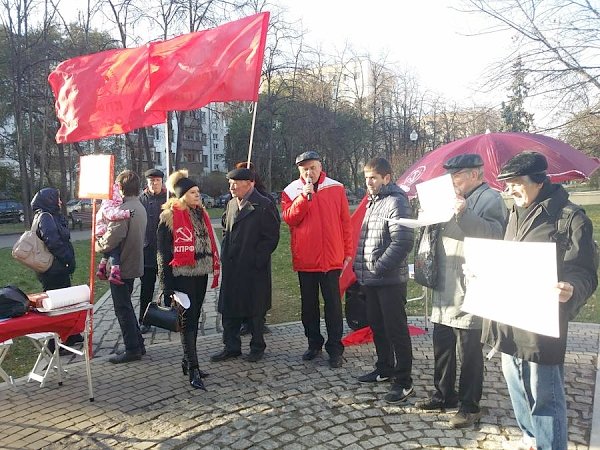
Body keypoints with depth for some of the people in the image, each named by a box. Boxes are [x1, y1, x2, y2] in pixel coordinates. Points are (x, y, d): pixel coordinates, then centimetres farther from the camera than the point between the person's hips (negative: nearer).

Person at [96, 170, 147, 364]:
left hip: (122, 266, -9)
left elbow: (112, 239, -26)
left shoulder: (124, 209, -21)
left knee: (122, 308, 1)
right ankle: (138, 344, 25)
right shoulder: (140, 207, 10)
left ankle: (133, 349, 8)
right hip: (134, 264, 9)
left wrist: (98, 244, -5)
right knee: (126, 306, 19)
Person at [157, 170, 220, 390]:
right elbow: (163, 252, -11)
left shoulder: (201, 214, 12)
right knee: (187, 319, -6)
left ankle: (187, 361, 26)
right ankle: (193, 369, -3)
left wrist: (214, 267, 15)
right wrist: (167, 285, -13)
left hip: (200, 273, 7)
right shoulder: (170, 217, -10)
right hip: (182, 275, -7)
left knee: (194, 318, 14)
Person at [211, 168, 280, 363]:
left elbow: (271, 237, -13)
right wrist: (225, 255, 9)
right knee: (229, 309, 11)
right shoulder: (231, 204, 12)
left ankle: (257, 347, 23)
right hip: (231, 268, 7)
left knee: (255, 310, 7)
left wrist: (256, 259, -14)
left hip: (254, 268, -6)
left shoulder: (263, 206, -11)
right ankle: (231, 347, 24)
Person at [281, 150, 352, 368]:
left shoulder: (336, 188, 2)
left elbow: (345, 222, 4)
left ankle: (335, 348, 12)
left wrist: (348, 251, 3)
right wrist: (304, 197, -19)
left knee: (333, 304, 2)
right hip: (305, 259, 1)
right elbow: (289, 219, -8)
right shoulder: (291, 191, 3)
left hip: (331, 258, -1)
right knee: (309, 304, 12)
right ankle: (314, 343, 27)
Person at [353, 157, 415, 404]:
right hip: (371, 280, 9)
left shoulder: (395, 201, -13)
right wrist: (359, 266, 13)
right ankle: (384, 368, 35)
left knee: (396, 329, -1)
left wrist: (378, 267, -20)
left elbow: (402, 242, -22)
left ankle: (403, 381, 9)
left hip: (390, 280, -9)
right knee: (377, 325, 19)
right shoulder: (373, 201, 16)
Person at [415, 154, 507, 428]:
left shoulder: (491, 199, -7)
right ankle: (444, 395, 33)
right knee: (441, 347, 17)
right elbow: (441, 234, 25)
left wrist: (464, 214, -28)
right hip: (444, 289, 9)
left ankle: (470, 406, 18)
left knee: (469, 351, 3)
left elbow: (494, 235, -22)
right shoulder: (455, 199, 19)